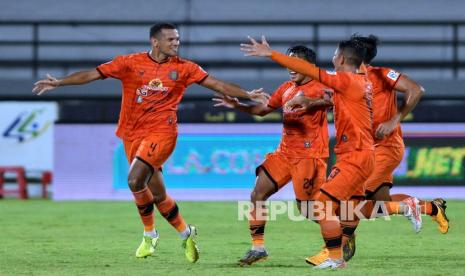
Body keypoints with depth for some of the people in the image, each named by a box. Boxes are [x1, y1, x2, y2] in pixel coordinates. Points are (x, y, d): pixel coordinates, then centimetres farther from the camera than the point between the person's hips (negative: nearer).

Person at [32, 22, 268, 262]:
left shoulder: (183, 68, 2)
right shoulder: (131, 63, 1)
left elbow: (217, 84, 6)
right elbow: (93, 74, -1)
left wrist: (248, 95, -1)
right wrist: (59, 83, -10)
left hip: (162, 131, -3)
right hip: (133, 133, 3)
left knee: (135, 181, -22)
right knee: (158, 194, 7)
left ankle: (150, 234, -2)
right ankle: (186, 234, 27)